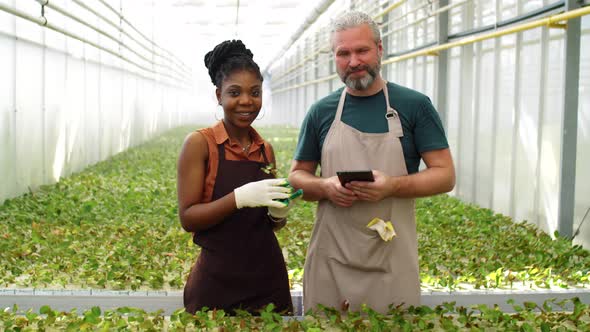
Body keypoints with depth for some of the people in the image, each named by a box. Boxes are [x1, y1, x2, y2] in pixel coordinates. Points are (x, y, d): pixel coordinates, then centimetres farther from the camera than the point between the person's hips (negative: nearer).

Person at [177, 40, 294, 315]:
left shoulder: (266, 149, 7)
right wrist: (241, 197, -23)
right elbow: (187, 218, -11)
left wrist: (279, 213, -6)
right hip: (217, 284, -4)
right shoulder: (200, 143, -7)